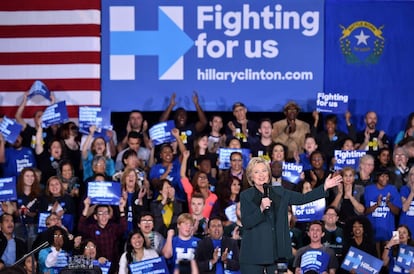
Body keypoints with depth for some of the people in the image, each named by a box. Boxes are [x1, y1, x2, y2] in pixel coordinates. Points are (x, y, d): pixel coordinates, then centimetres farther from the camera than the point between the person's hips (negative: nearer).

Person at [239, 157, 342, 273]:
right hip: (253, 254, -3)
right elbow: (246, 223, -10)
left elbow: (303, 198, 5)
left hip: (277, 250, 3)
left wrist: (325, 187, -3)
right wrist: (261, 208, -24)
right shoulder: (246, 196, -1)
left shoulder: (279, 193, 10)